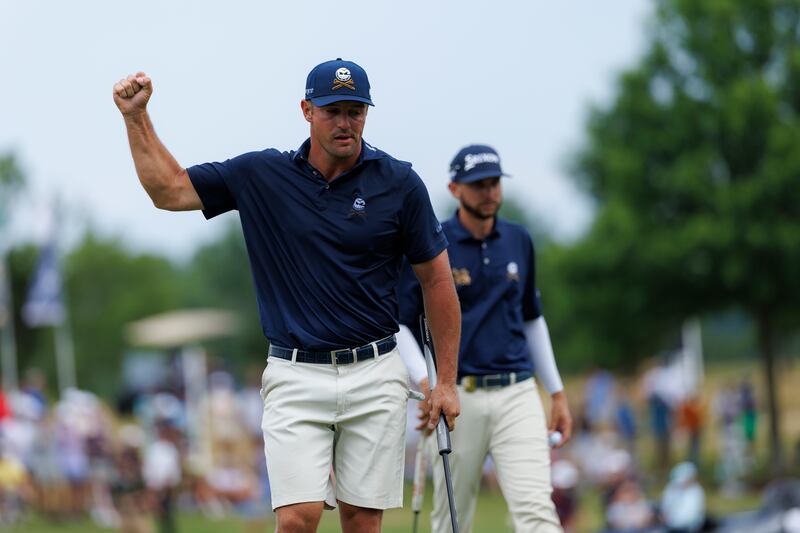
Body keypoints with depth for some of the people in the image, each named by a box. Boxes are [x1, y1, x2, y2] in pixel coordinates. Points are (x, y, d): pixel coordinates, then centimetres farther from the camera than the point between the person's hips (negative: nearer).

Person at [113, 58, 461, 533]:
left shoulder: (400, 183, -2)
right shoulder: (262, 175, 2)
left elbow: (437, 279, 4)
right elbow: (169, 189, 8)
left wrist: (447, 381, 4)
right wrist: (137, 117, -3)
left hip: (374, 374, 0)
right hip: (295, 375, 0)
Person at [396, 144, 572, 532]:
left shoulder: (518, 241, 12)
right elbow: (398, 323, -3)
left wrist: (557, 393, 22)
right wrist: (427, 383, -18)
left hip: (517, 397, 2)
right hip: (457, 398, -2)